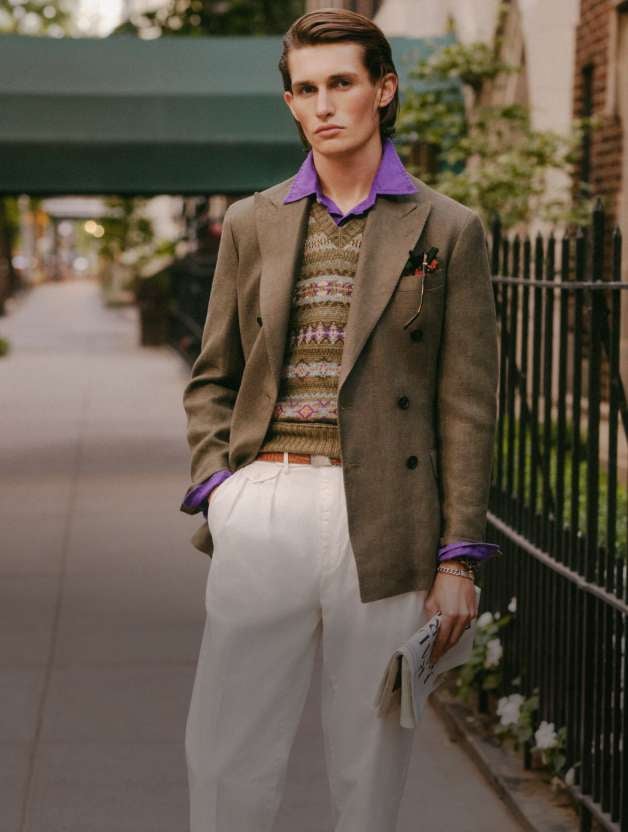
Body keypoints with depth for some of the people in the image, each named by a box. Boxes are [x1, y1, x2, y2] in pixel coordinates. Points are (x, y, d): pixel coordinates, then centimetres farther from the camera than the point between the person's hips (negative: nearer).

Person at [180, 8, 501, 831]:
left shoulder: (447, 230, 4)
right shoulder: (252, 223, 12)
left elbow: (467, 404, 2)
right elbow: (212, 378, 17)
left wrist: (458, 556, -2)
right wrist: (215, 483, 0)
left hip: (383, 521, -2)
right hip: (262, 512, 2)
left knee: (370, 763, 7)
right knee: (224, 754, 1)